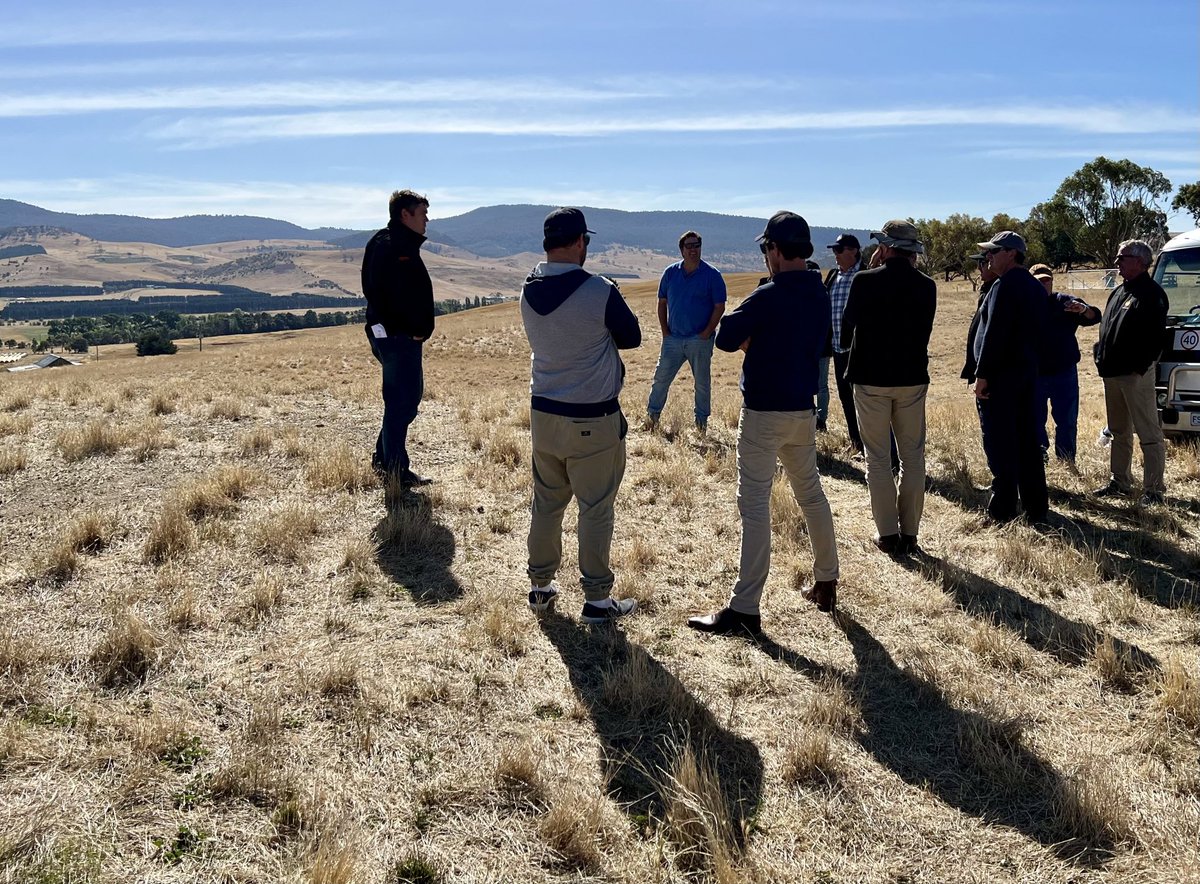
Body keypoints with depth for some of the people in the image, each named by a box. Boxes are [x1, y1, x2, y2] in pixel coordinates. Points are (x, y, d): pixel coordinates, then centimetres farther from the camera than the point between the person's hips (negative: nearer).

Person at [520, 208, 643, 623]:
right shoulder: (599, 291, -18)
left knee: (546, 503, 17)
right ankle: (596, 599, 12)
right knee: (596, 510, 4)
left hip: (543, 413, 6)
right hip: (592, 421, -6)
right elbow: (631, 336, -3)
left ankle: (540, 586, 27)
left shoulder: (528, 292, 1)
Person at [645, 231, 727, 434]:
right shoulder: (670, 273, 5)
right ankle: (652, 416, 16)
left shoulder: (712, 275, -5)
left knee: (702, 382, 8)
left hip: (700, 339, -2)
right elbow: (662, 303, 10)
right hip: (673, 338, 3)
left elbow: (719, 307, -5)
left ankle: (702, 421, 19)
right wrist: (664, 331, 2)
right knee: (661, 378, 5)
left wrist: (707, 333, -11)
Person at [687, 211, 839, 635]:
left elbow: (726, 338, -17)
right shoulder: (820, 294, 7)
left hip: (764, 411, -8)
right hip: (803, 409, 8)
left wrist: (748, 338, 4)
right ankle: (826, 584, 31)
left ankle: (744, 609, -6)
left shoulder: (769, 295, -18)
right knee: (811, 493, 20)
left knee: (754, 504, -7)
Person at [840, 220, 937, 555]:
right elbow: (924, 330, 9)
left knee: (878, 459, 5)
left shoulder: (865, 282, -12)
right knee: (913, 458, 10)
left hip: (871, 377, -3)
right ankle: (909, 534, 13)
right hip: (913, 377, 3)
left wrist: (847, 348, 21)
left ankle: (888, 534, 5)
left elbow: (848, 324, 0)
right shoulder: (927, 287, -2)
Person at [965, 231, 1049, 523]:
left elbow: (994, 334, -20)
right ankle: (1036, 506, 17)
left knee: (999, 443, -4)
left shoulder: (1004, 287, -15)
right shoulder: (1036, 288, 15)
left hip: (999, 375, -9)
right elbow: (1037, 332, 18)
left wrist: (981, 374, -18)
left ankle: (1003, 508, -1)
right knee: (1027, 440, 12)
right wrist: (1030, 362, 19)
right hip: (1027, 372, 9)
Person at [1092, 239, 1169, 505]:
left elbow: (1154, 335, -17)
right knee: (1119, 432, 16)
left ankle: (1153, 488, -1)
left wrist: (1140, 366, -19)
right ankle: (1120, 482, 26)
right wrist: (1101, 359, 12)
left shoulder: (1151, 293, -11)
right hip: (1112, 373, 9)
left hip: (1135, 374, -9)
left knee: (1149, 433, -4)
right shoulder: (1119, 292, 18)